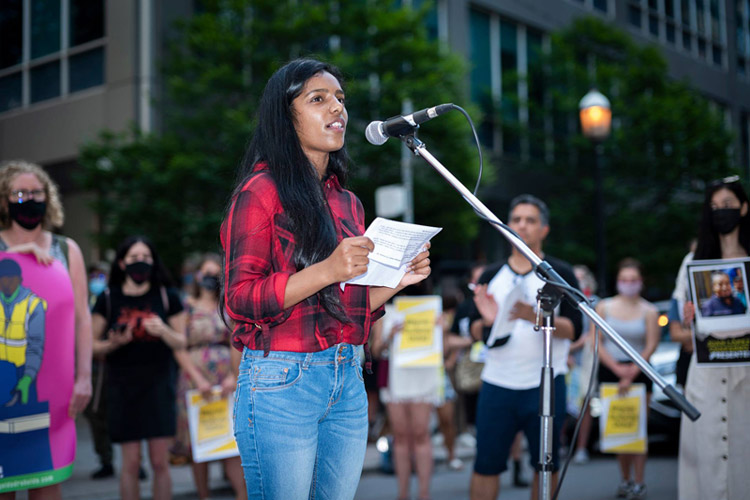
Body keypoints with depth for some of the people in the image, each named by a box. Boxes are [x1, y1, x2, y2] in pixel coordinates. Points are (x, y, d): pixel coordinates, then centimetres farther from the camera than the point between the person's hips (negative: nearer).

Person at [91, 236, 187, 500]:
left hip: (158, 384, 0)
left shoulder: (167, 296, 4)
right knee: (130, 463, -1)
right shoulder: (108, 298, 2)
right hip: (122, 386, 0)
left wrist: (163, 331, -14)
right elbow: (93, 345, 6)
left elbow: (181, 343, 6)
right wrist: (113, 343, -14)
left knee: (160, 461, -1)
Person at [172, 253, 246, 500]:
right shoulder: (187, 308, 6)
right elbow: (179, 349, -1)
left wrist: (234, 376, -10)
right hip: (195, 381, -1)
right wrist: (198, 379, -11)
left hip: (228, 383, 1)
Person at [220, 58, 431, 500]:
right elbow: (241, 298, -13)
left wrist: (399, 279, 3)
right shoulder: (262, 190, -5)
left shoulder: (348, 203, 15)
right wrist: (327, 271, -22)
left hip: (348, 381, 6)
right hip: (281, 382, -6)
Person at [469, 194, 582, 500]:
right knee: (486, 464, 0)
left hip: (545, 385, -2)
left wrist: (536, 317, -23)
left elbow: (574, 330, -6)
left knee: (546, 465, 6)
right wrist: (487, 321, -13)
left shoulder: (559, 274, 3)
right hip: (497, 385, 2)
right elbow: (475, 332, 10)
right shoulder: (492, 276, 11)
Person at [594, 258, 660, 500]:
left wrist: (631, 374, -13)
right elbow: (596, 342, 0)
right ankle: (625, 479, 11)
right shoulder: (604, 306, 5)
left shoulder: (649, 311, 2)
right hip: (610, 371, 2)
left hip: (639, 371, -1)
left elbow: (651, 346, -4)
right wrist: (617, 368, -9)